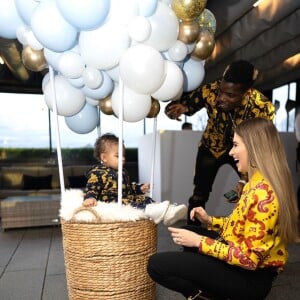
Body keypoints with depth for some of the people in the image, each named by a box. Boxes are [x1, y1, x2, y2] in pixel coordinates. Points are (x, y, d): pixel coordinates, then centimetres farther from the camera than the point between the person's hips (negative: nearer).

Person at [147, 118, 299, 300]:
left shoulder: (263, 193, -27)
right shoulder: (259, 183, 5)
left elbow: (249, 258, -25)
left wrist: (199, 241, -21)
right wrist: (210, 220, 4)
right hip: (243, 263, 10)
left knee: (157, 264, -13)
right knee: (188, 232, 25)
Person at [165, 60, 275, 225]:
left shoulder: (263, 108, -31)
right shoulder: (210, 91, -32)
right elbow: (177, 105, -20)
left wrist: (245, 179, -30)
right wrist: (179, 108, -46)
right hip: (213, 147, 0)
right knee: (199, 196, 0)